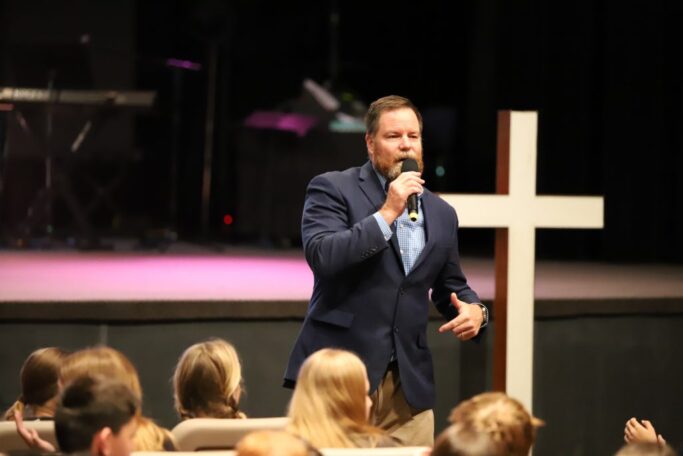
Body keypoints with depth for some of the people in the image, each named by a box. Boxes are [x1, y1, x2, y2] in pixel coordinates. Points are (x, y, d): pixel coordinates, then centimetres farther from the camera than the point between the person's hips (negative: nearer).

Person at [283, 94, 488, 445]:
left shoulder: (441, 214, 15)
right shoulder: (332, 189, 0)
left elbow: (450, 286, 24)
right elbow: (321, 256, -16)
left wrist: (473, 309, 1)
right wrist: (387, 213, -15)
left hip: (409, 385, 5)